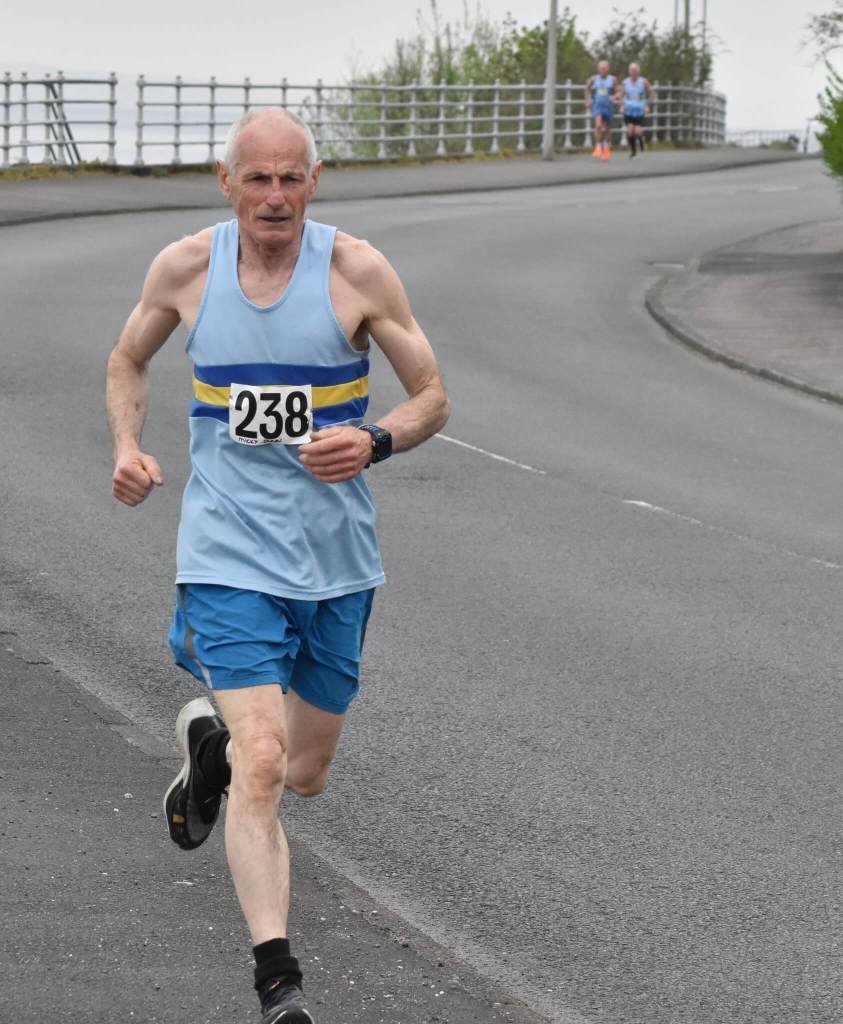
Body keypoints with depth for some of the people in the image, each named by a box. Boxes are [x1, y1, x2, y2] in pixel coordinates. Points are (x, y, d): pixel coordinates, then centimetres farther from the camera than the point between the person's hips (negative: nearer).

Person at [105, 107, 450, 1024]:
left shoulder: (357, 272, -7)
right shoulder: (186, 268, -3)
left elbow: (432, 396, -1)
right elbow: (128, 360, 16)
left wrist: (373, 442, -21)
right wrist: (127, 448, -2)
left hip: (335, 558, 2)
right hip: (228, 554, -2)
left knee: (304, 775, 16)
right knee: (261, 766, -18)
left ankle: (211, 740, 49)